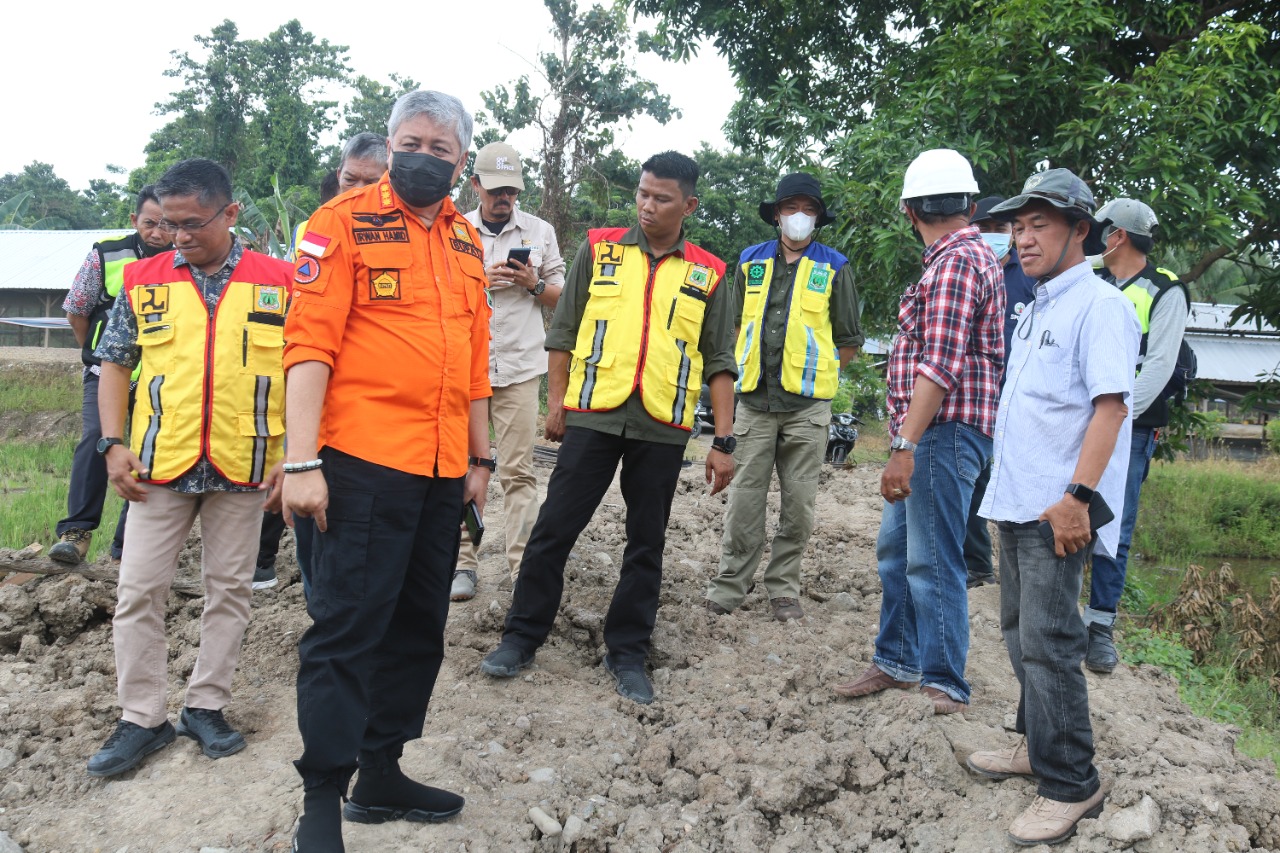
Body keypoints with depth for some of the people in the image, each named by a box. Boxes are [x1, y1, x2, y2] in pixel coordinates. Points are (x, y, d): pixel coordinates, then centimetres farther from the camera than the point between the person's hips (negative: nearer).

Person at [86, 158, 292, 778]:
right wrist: (112, 444, -2)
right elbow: (114, 364, 9)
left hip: (243, 467, -1)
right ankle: (141, 718, 17)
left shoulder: (279, 283, 0)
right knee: (139, 592, 4)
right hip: (158, 465, 1)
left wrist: (292, 452, -5)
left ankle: (206, 705, 24)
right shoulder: (143, 280, 4)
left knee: (229, 589, 9)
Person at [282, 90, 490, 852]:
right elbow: (311, 343, -10)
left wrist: (479, 457, 18)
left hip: (442, 470, 7)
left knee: (419, 626, 13)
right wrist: (302, 463, -17)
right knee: (348, 627, -3)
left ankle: (381, 772, 28)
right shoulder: (346, 222, -3)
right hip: (365, 461, -7)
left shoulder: (468, 241, 15)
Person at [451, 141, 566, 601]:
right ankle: (463, 562, 10)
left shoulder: (540, 231, 10)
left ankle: (523, 567, 0)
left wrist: (534, 284, -8)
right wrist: (479, 281, -8)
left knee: (518, 470, -3)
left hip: (519, 366, -1)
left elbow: (562, 298, 12)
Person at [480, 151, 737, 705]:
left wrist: (723, 440, 1)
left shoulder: (707, 275, 7)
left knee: (646, 545, 8)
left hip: (663, 429, 1)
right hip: (593, 415, -1)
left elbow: (719, 363, 7)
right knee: (554, 529, 2)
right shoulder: (599, 249, 6)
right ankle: (522, 637, 16)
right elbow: (563, 332, 9)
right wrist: (555, 401, 4)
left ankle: (628, 653, 21)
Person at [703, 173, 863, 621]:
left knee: (798, 503, 4)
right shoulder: (751, 262, 11)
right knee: (744, 498, 1)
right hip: (755, 402, 1)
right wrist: (747, 370, 11)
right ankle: (730, 585, 10)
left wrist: (813, 373, 5)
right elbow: (735, 326, 20)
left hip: (807, 406, -1)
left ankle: (783, 587, 17)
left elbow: (849, 340, 10)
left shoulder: (834, 268, 5)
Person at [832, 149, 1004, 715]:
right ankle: (898, 661, 27)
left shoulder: (956, 261, -13)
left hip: (945, 430, -10)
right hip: (927, 433, 10)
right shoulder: (969, 255, 19)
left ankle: (943, 686, 4)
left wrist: (904, 446, -25)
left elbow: (941, 364, -22)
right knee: (896, 549, 16)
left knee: (932, 561, -5)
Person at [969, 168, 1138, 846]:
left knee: (1047, 642, -8)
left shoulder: (1099, 304, -11)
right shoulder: (1036, 308, 18)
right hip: (1016, 503, 9)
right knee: (1020, 632, 17)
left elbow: (1111, 405, -19)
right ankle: (1035, 744, 31)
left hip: (1056, 511, -9)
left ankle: (1070, 784, 3)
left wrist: (1077, 497, -24)